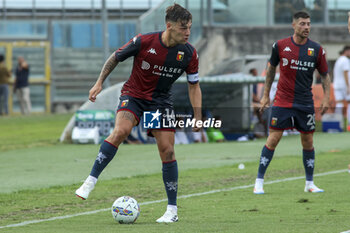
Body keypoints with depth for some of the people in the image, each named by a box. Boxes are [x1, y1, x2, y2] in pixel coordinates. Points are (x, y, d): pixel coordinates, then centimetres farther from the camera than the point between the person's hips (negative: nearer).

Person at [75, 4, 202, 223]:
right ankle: (91, 181, -22)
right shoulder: (144, 42, -19)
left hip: (161, 101, 2)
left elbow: (194, 85, 3)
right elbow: (116, 57, -3)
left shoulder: (189, 53, -10)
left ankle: (172, 210, 4)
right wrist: (99, 83, -4)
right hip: (133, 95, -2)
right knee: (121, 130, -29)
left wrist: (198, 117, -2)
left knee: (167, 150, -5)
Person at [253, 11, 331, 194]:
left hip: (306, 103, 2)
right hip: (282, 102, -2)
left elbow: (325, 75, 8)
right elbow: (271, 69, 11)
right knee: (273, 139, -6)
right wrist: (266, 95, 12)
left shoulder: (317, 50, -1)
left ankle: (309, 184, 17)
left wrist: (326, 98, -2)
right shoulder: (280, 46, -3)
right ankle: (259, 182, 0)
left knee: (308, 142, 5)